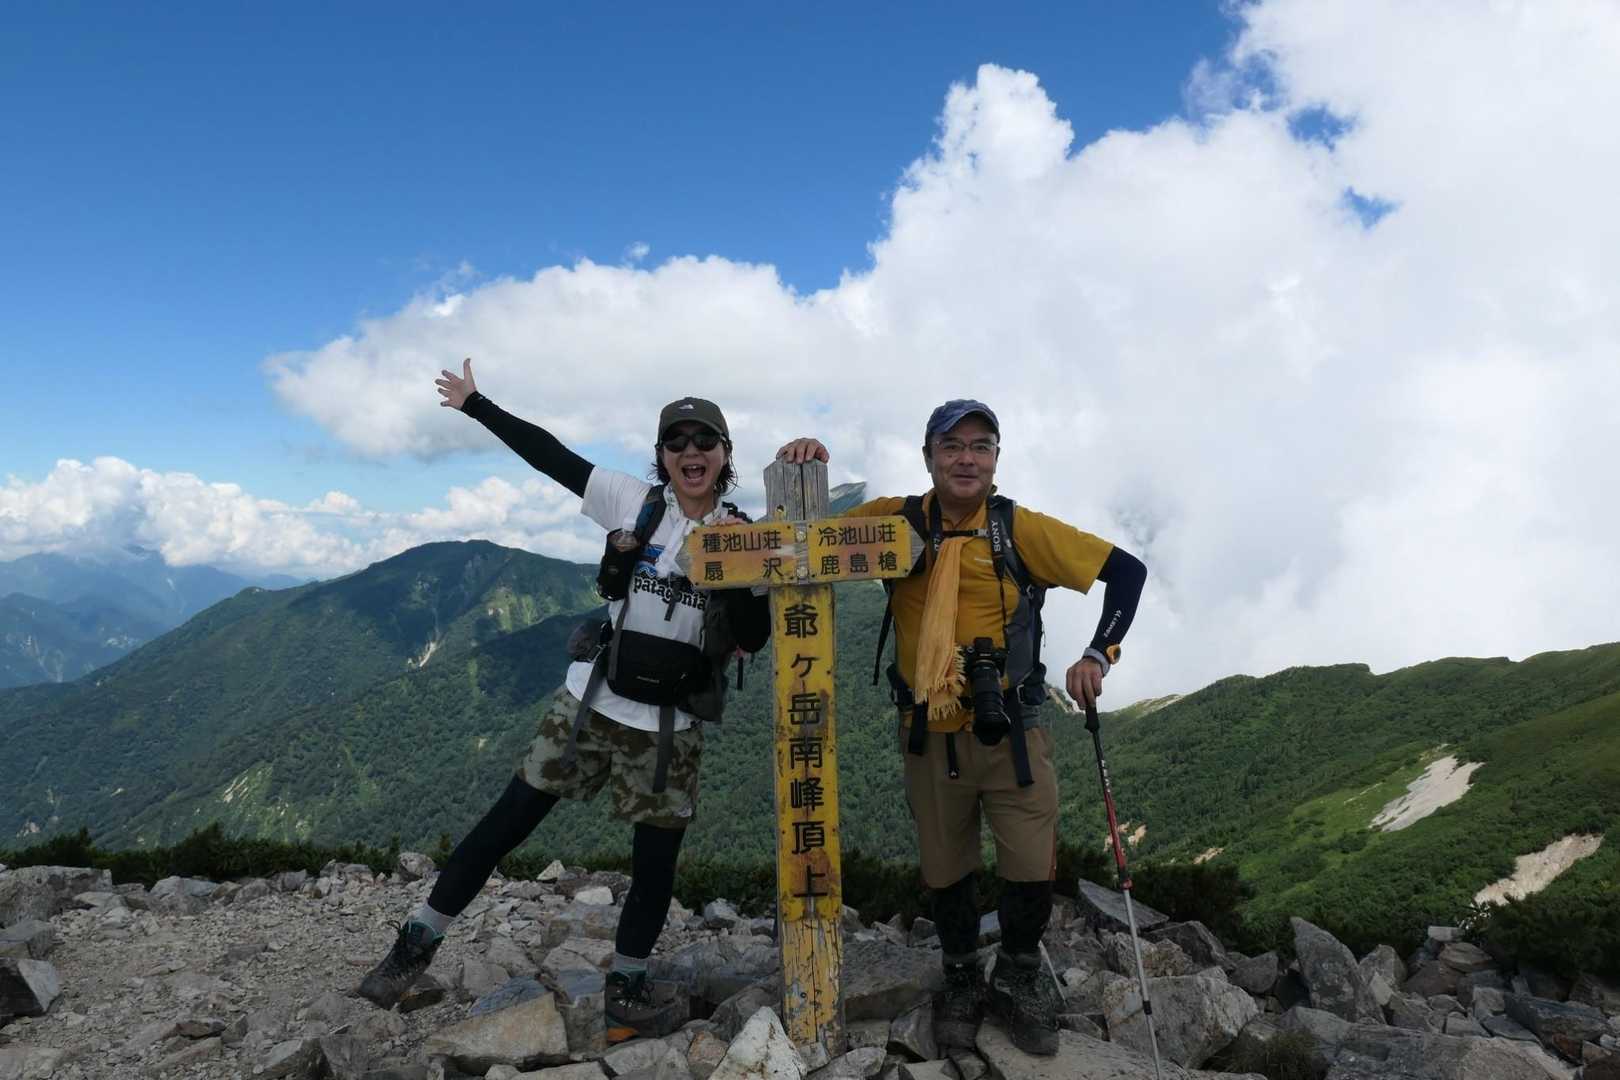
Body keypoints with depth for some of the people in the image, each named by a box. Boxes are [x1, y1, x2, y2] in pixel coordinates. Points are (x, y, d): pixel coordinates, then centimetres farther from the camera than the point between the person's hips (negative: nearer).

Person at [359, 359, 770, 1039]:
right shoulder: (633, 503, -2)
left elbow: (753, 639, -7)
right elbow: (550, 456, 3)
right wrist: (475, 404, 8)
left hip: (671, 728, 0)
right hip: (589, 703, 0)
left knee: (656, 860, 8)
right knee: (509, 820, 5)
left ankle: (627, 985, 29)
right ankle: (419, 941, 22)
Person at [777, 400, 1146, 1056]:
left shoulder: (1020, 529, -7)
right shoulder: (895, 522, -3)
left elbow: (1126, 570, -3)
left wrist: (1099, 654, -11)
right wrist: (802, 472, -17)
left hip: (1011, 735, -1)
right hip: (929, 739, 1)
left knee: (1032, 871, 2)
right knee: (944, 873, 14)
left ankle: (1019, 982, 32)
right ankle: (962, 982, 40)